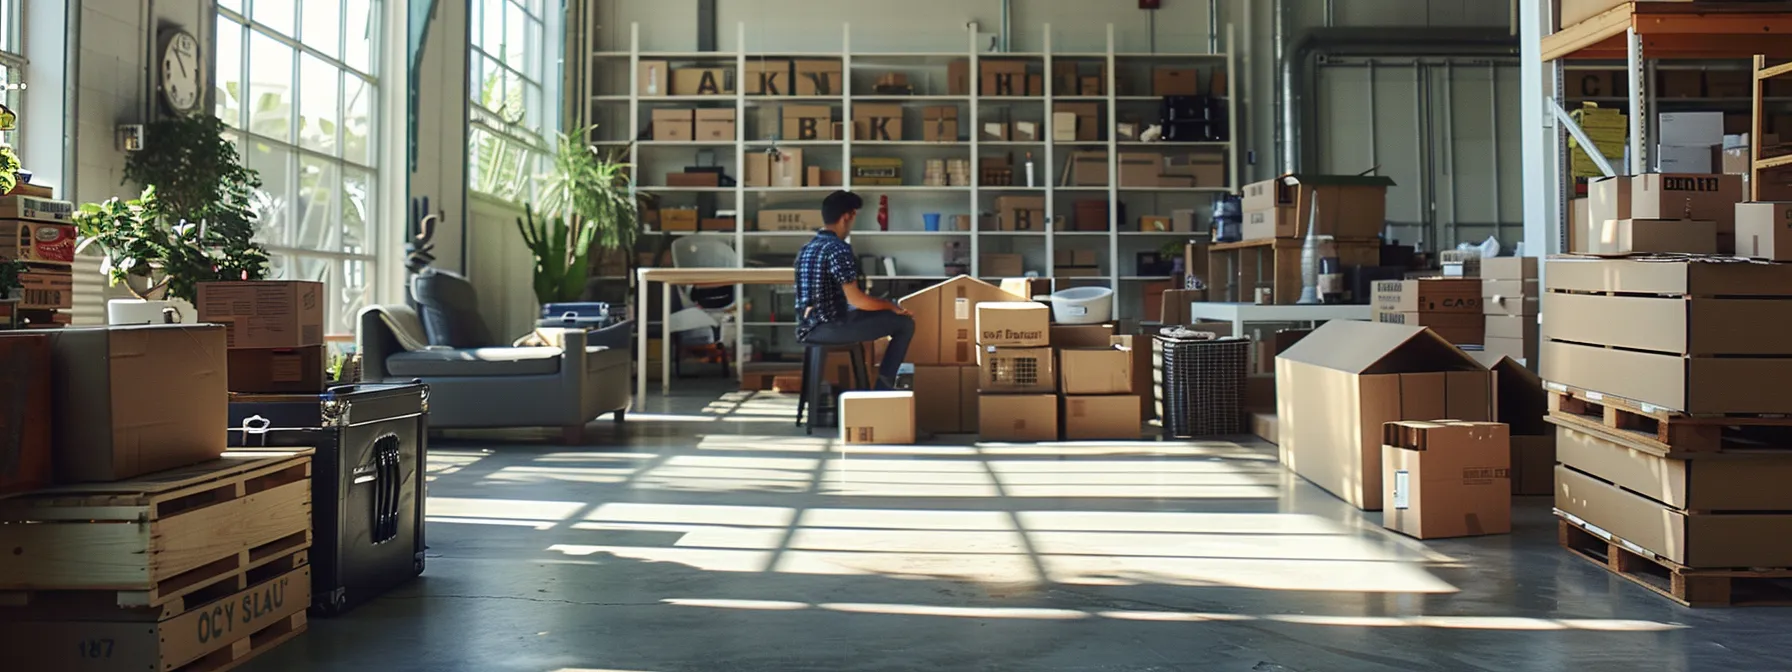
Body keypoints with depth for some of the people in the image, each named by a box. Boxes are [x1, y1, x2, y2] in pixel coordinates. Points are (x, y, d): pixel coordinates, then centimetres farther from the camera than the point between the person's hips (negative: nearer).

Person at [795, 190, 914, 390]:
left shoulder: (807, 248, 12)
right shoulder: (838, 249, -16)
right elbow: (855, 299, -20)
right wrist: (890, 305, -3)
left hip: (807, 329, 9)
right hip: (829, 328, -9)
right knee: (905, 322, 1)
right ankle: (884, 385, 5)